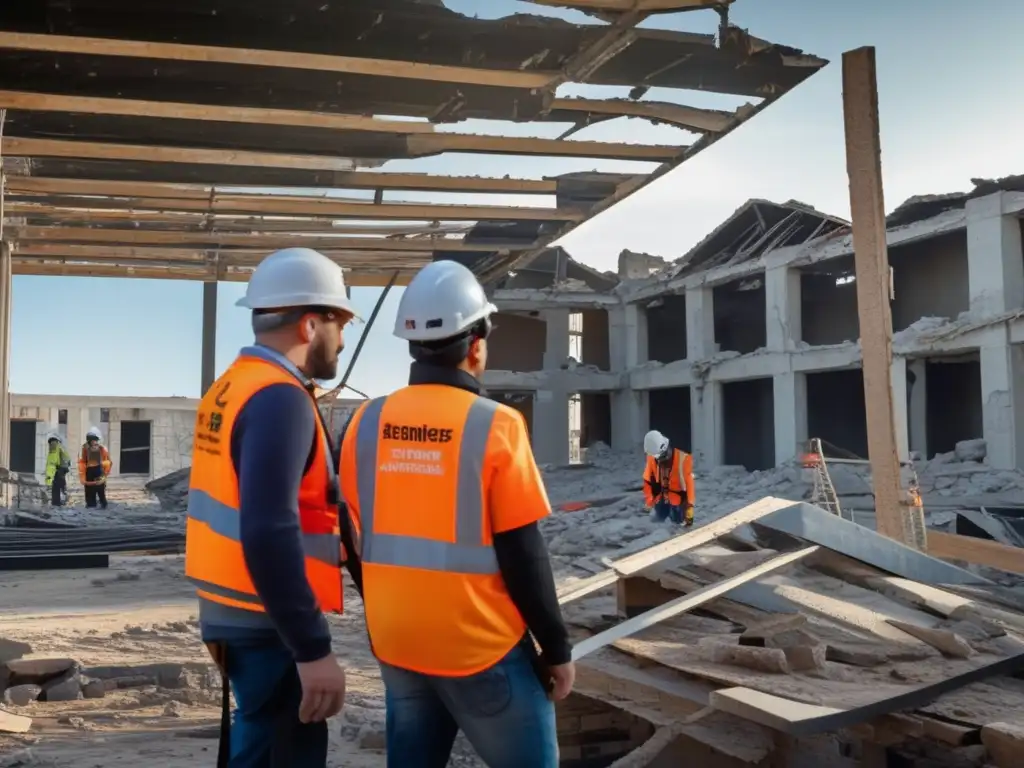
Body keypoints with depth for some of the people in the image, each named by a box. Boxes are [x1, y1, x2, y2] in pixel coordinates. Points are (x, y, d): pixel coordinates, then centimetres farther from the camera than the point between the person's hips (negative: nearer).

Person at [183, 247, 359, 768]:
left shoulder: (228, 387, 9)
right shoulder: (280, 398, -19)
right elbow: (269, 534, -28)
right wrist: (312, 648, -25)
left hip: (229, 611, 9)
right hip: (268, 624, -9)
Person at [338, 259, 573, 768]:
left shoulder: (367, 422, -1)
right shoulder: (495, 426, -16)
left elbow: (356, 539, 8)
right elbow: (523, 555, -14)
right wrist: (557, 648, -3)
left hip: (395, 643, 5)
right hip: (481, 647, -5)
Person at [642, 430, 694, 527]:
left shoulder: (682, 459, -25)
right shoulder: (651, 457, -13)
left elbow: (689, 483, -19)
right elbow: (648, 480, 0)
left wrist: (689, 506, -18)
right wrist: (649, 500, 2)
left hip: (678, 497, -3)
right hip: (661, 497, 3)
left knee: (678, 522, 0)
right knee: (655, 519, 3)